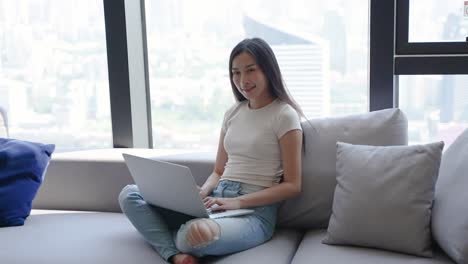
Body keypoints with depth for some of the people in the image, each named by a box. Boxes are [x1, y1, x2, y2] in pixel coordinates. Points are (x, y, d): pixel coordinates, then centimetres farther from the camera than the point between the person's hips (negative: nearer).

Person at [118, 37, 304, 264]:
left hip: (254, 210, -7)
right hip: (217, 201, 7)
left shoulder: (284, 115, -3)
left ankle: (178, 244, -7)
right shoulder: (233, 113, 16)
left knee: (196, 234, -41)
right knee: (129, 195, -8)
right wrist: (202, 193, -6)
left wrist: (238, 202, -16)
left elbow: (292, 185, -7)